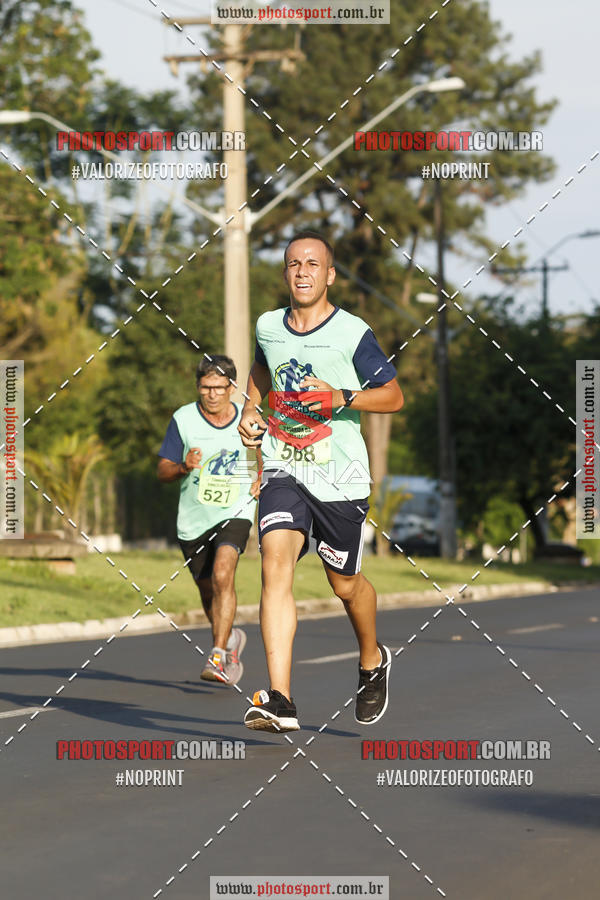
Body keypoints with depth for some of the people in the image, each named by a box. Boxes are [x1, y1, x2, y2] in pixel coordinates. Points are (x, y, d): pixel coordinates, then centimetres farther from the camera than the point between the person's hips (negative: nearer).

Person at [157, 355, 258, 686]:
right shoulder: (183, 419, -7)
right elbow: (162, 470, -5)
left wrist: (260, 481, -4)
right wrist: (183, 468, -27)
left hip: (234, 513, -2)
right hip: (193, 520, 2)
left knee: (222, 575, -26)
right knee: (208, 592, 13)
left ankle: (218, 656, -27)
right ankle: (231, 639, 43)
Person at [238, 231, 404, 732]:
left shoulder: (352, 333, -9)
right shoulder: (268, 327, 5)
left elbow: (394, 396, -2)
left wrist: (341, 398, -18)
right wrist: (251, 409, 10)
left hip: (340, 476, -2)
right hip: (282, 470, 2)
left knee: (345, 583, 10)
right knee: (276, 564, -19)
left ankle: (373, 661, 45)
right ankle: (281, 701, -27)